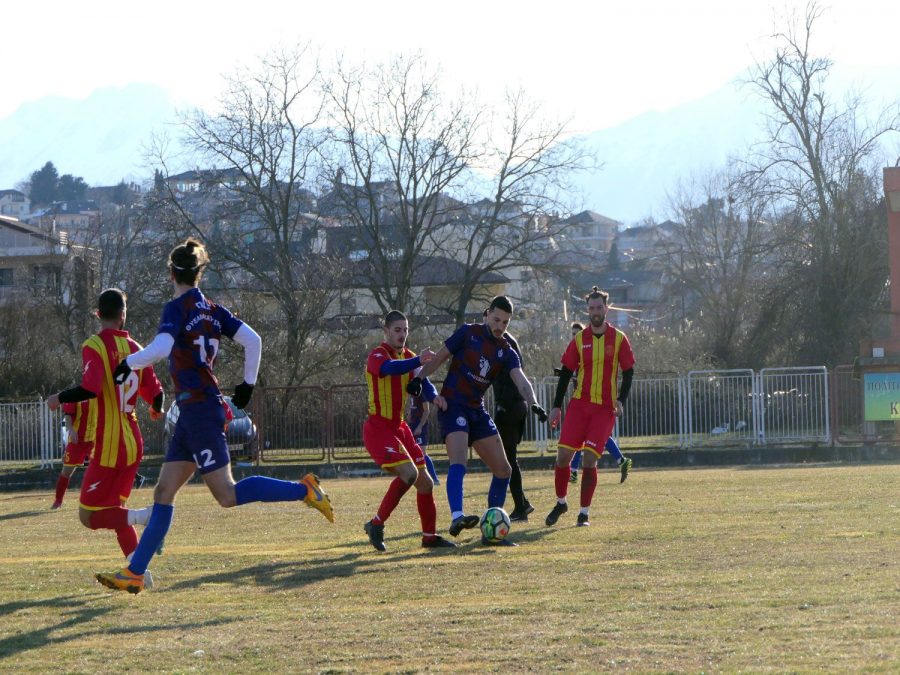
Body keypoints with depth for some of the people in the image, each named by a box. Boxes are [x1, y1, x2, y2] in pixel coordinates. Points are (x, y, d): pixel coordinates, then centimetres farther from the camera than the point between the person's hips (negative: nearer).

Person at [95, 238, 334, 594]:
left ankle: (303, 489, -8)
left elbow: (161, 348, -26)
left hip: (199, 410, -9)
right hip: (192, 415, 9)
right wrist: (248, 383, 17)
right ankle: (134, 573, 7)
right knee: (163, 493, 7)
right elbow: (252, 340, 7)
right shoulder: (212, 310, 12)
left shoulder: (176, 308, -10)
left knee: (228, 495, -7)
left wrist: (127, 364, -12)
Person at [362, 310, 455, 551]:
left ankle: (430, 536, 20)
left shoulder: (408, 356, 12)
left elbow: (422, 382, 2)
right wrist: (418, 361, -54)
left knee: (425, 482, 8)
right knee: (409, 473, -24)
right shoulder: (377, 355, -13)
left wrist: (435, 396, -22)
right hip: (378, 429, -8)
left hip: (399, 427, 8)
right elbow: (390, 368, -36)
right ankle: (377, 524, -11)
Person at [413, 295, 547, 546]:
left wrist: (533, 403, -28)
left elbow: (520, 380, -8)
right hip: (452, 405, -6)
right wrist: (419, 379, -13)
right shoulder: (468, 333, -2)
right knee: (459, 461, -28)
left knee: (503, 470, 6)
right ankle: (457, 518, -44)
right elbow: (439, 358, 2)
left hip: (477, 411, 6)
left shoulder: (506, 352, 7)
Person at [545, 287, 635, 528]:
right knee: (563, 455, -5)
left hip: (605, 408, -2)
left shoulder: (618, 339, 0)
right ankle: (560, 502, 16)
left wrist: (620, 400, -11)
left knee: (590, 459, -10)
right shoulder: (579, 340, 5)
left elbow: (628, 372, 3)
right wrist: (556, 406, 5)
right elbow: (566, 373, 9)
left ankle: (584, 512, 1)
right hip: (579, 403, 2)